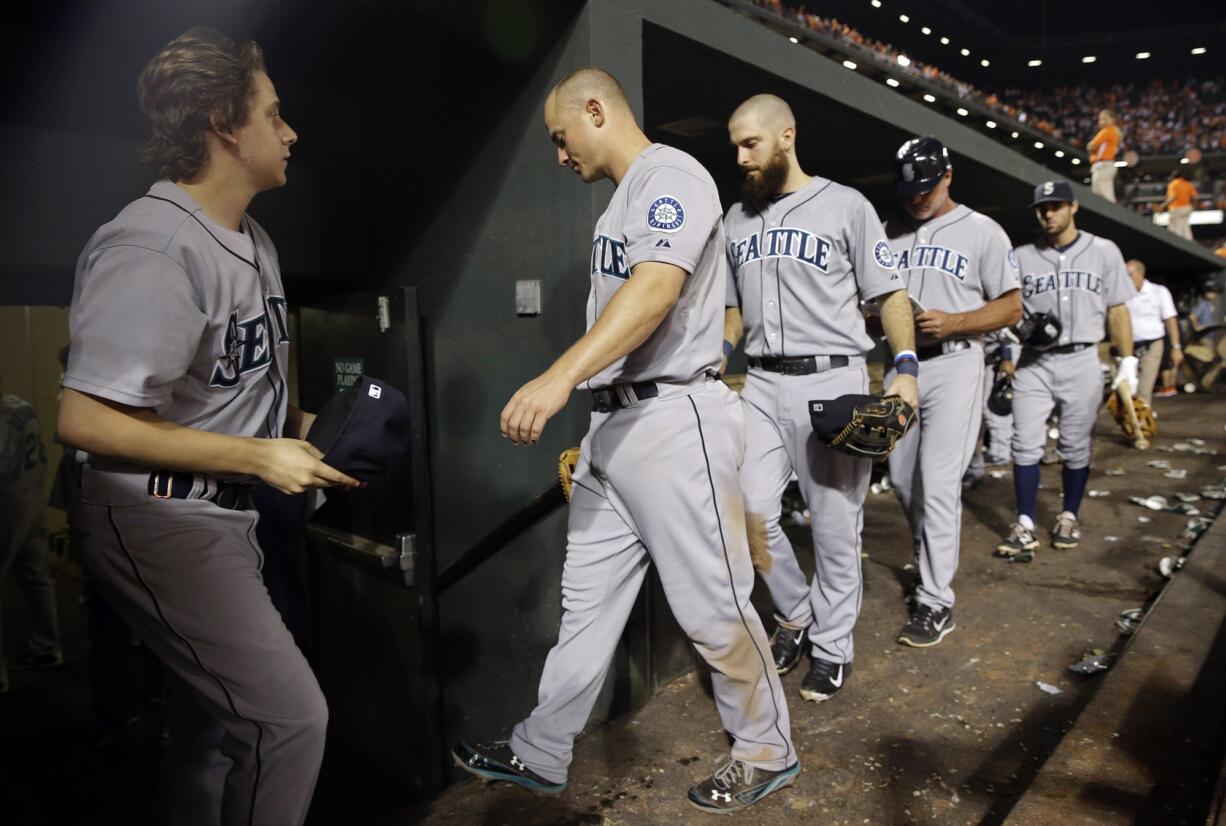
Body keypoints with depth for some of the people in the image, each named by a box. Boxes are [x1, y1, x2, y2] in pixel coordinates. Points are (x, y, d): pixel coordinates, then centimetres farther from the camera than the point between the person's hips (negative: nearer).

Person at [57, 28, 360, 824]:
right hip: (159, 521, -9)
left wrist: (303, 424, 2)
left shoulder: (254, 241, 8)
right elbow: (86, 421, -23)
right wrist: (258, 458, -21)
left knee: (229, 701, 20)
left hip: (224, 517, 9)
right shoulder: (152, 249, -22)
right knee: (290, 715, -10)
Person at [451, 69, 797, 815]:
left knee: (712, 608, 2)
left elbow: (656, 290, -26)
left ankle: (768, 753, 24)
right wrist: (587, 419, 19)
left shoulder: (671, 175, -10)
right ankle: (541, 757, 27)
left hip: (675, 420, -9)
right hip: (614, 422, 9)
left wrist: (561, 377, -36)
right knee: (587, 605, 15)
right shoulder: (622, 200, 19)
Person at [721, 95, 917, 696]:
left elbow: (890, 294, 1)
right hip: (761, 384, 4)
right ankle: (795, 612, 22)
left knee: (835, 523, 3)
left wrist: (906, 367, -11)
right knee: (751, 511, -5)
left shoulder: (844, 205, 1)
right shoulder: (736, 219, 14)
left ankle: (832, 648, 20)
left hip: (833, 381, -4)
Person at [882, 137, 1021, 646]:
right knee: (902, 480, 11)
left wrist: (953, 322, -17)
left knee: (937, 485, -9)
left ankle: (936, 603, -1)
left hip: (952, 365, -5)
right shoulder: (889, 233, 12)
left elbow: (1011, 307, -1)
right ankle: (935, 560, 34)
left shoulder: (982, 232, 0)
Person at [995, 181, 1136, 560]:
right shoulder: (1022, 257, 6)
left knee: (1075, 446, 6)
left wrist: (1127, 362, 1)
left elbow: (1117, 311, 6)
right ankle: (1025, 525, 1)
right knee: (1026, 444, -4)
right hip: (1033, 363, 1)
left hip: (1081, 361, 0)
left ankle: (1069, 517, 22)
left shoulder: (1103, 252, 5)